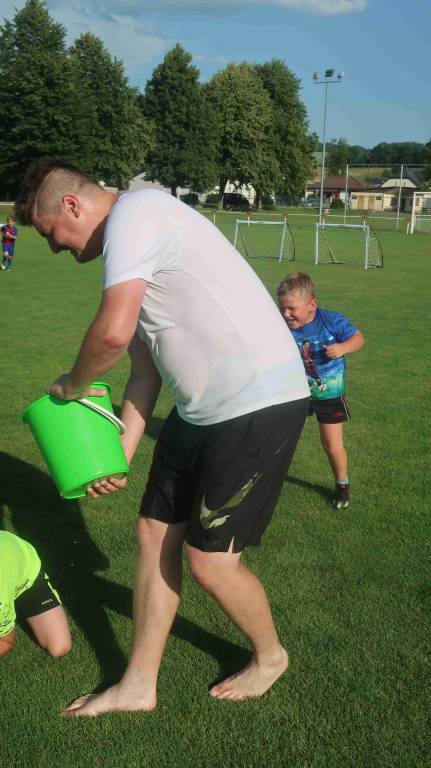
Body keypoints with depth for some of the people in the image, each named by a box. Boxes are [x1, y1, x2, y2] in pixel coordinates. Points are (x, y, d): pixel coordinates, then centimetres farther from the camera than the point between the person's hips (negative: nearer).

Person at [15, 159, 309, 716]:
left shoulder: (134, 213, -14)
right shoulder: (129, 251, 17)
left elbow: (113, 333, -28)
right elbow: (144, 368, 17)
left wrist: (73, 386, -6)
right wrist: (119, 455, 11)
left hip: (260, 403, -10)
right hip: (201, 409, 10)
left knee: (209, 560, -1)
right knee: (155, 533, 11)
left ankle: (269, 656, 30)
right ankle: (138, 686, 28)